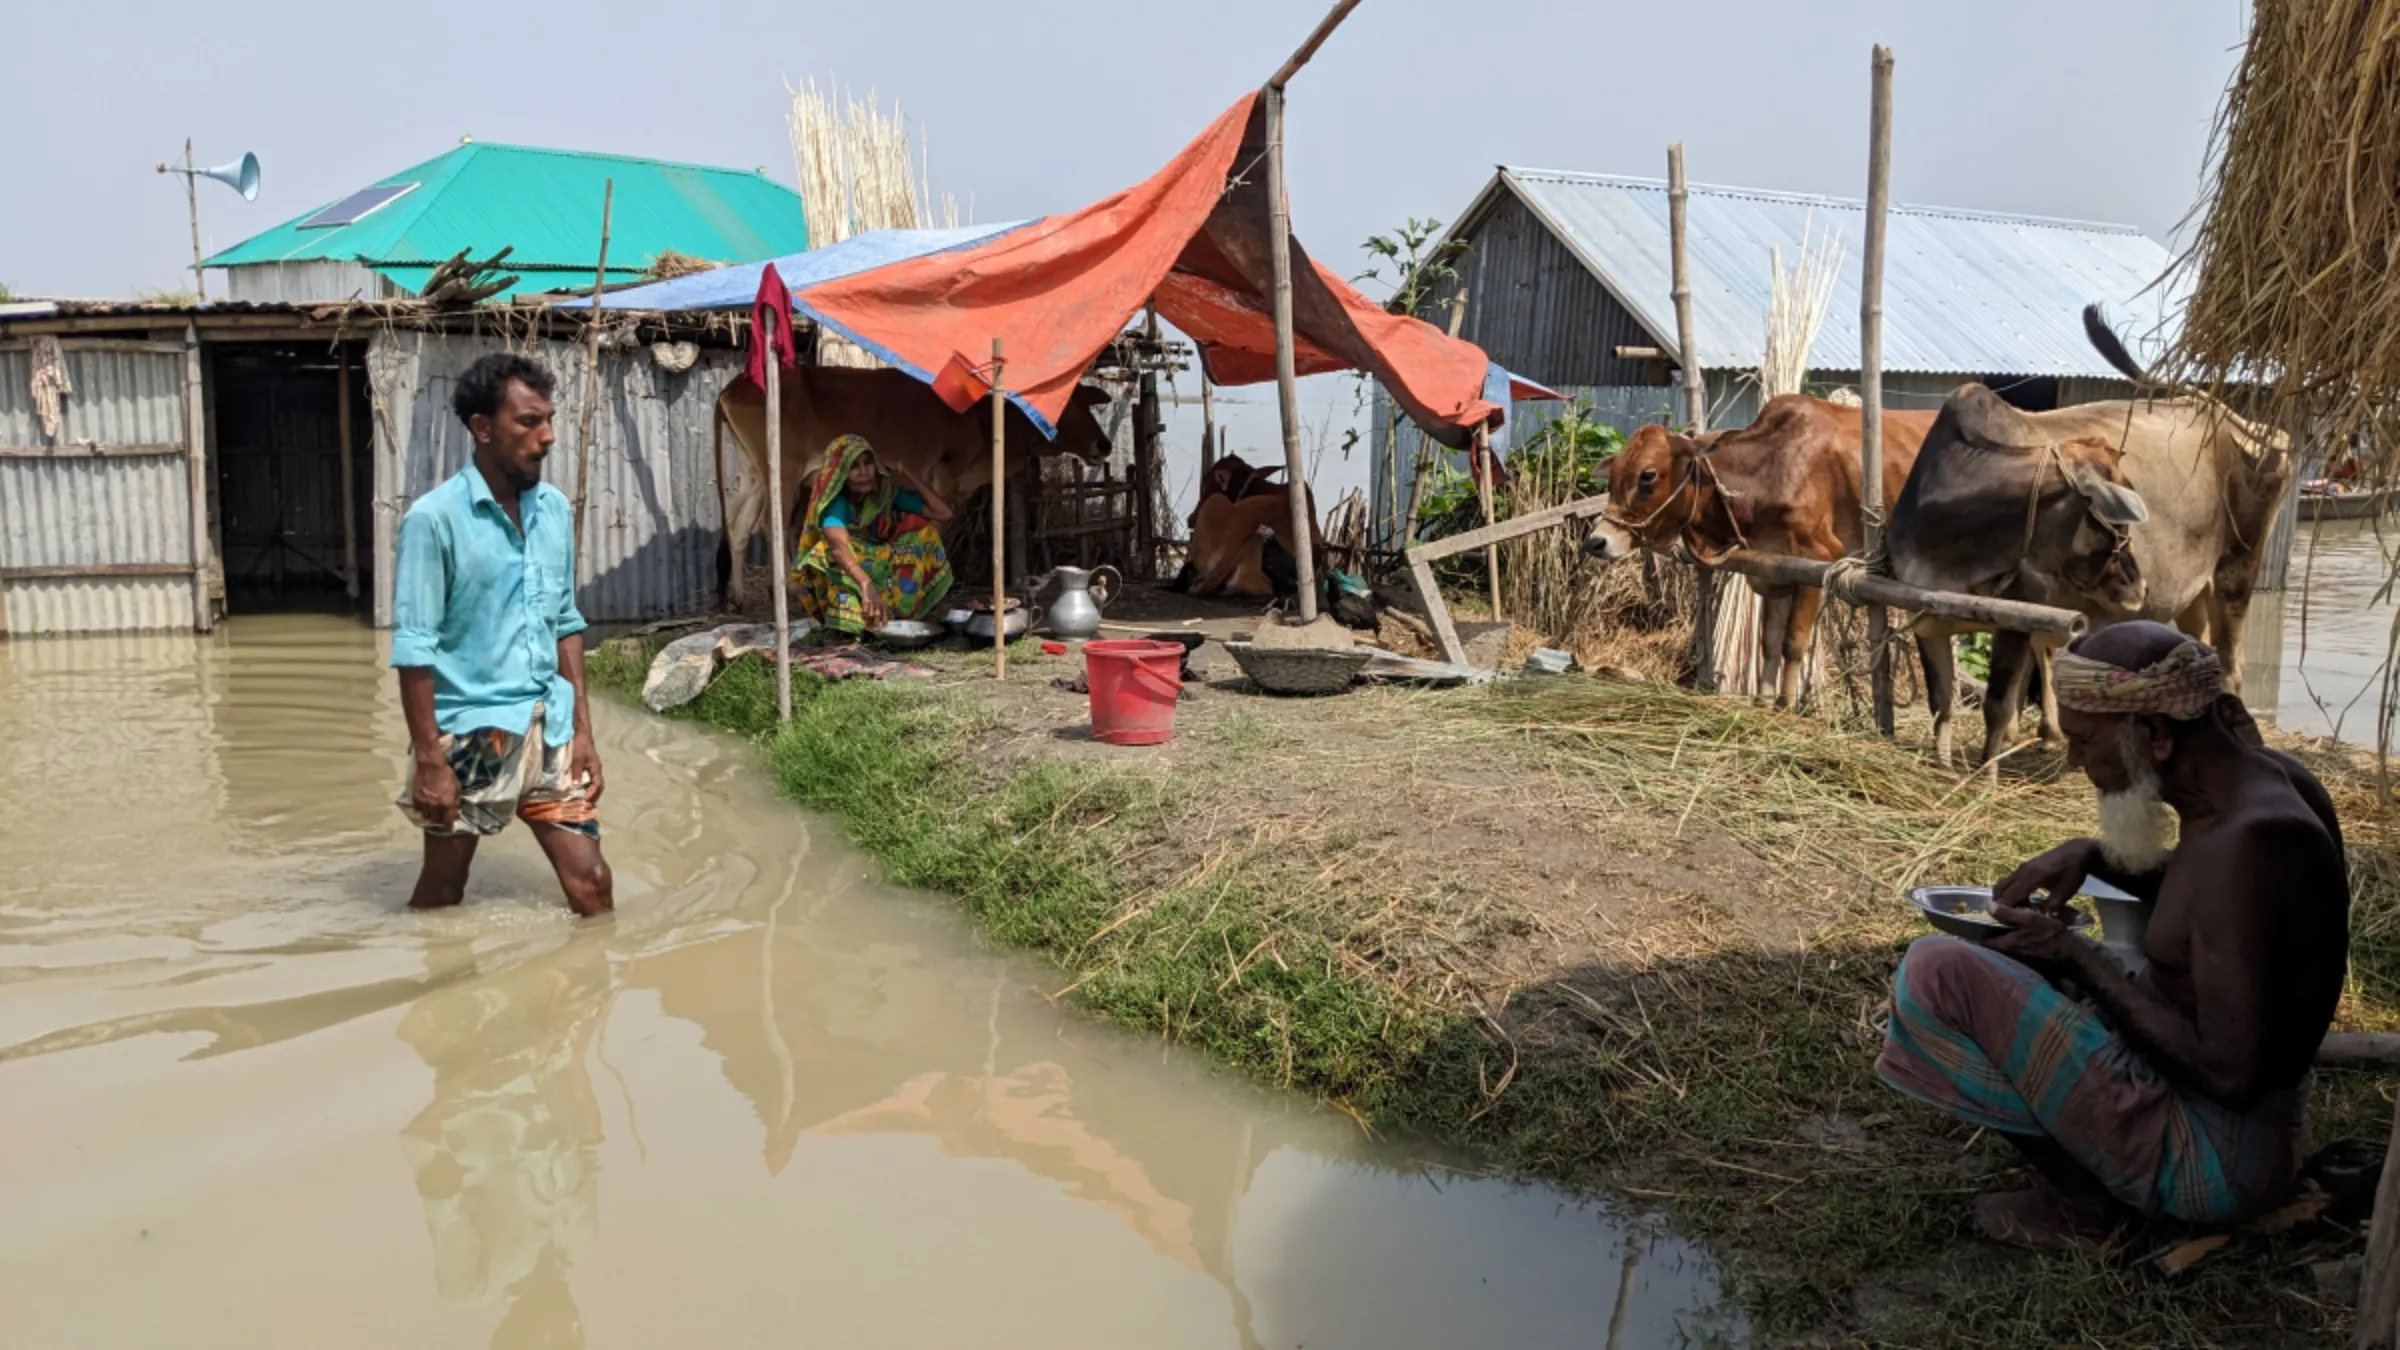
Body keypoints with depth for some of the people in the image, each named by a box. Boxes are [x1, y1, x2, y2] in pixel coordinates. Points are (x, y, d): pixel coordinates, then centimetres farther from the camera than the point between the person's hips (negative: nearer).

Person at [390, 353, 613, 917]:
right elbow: (414, 649, -13)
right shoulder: (435, 518, -13)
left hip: (548, 729, 5)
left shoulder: (555, 509, 5)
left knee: (591, 881, 3)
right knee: (441, 895, 12)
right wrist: (429, 759, -15)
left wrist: (582, 730, 6)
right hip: (471, 732, -4)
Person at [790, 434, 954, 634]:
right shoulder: (835, 503, -24)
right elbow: (840, 547, -45)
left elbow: (943, 513, -12)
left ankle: (895, 606, -18)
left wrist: (908, 474, -18)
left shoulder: (886, 492, -9)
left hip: (882, 573, 5)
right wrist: (866, 585, -62)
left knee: (927, 530, -12)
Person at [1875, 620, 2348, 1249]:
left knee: (1936, 972, -19)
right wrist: (2094, 856, 5)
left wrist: (2080, 958, -19)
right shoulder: (2269, 778, 0)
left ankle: (2079, 1195, -3)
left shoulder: (2244, 841, -28)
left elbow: (2228, 1073, -28)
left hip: (2216, 1159, -10)